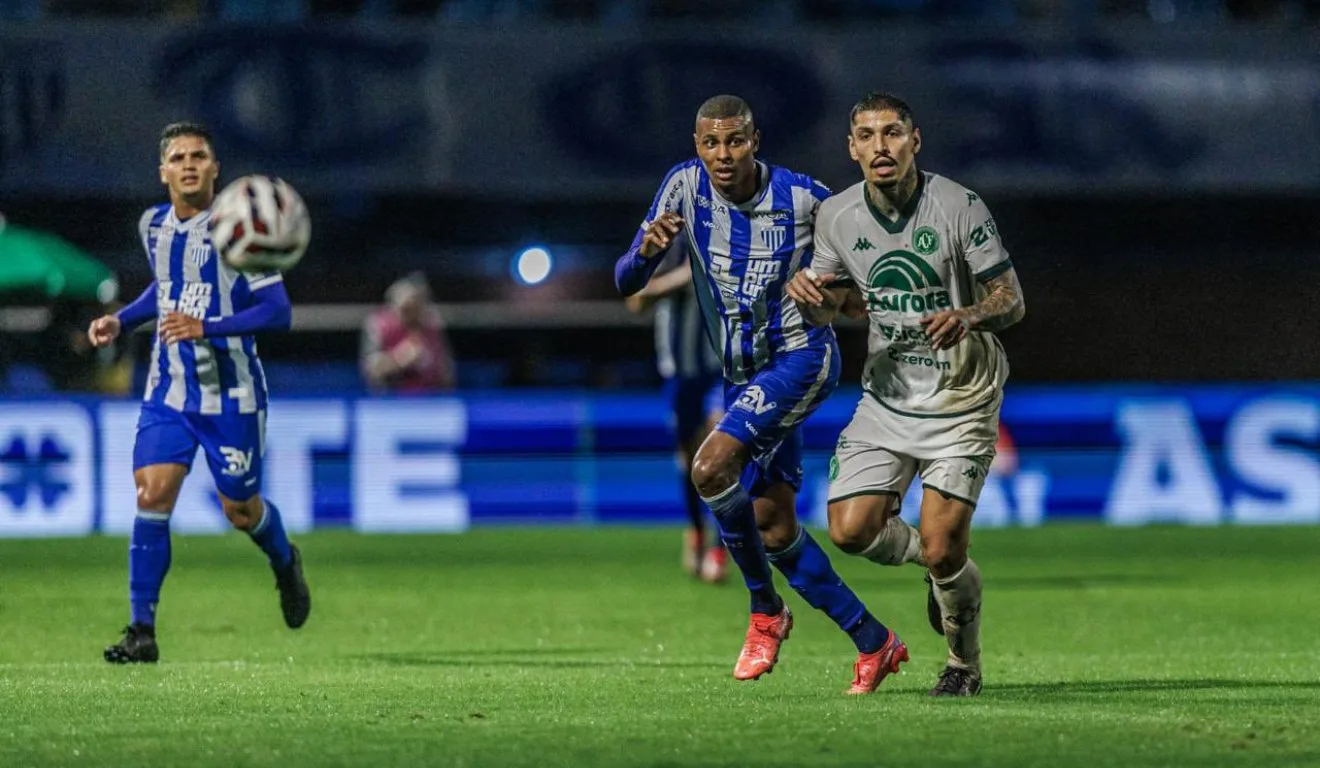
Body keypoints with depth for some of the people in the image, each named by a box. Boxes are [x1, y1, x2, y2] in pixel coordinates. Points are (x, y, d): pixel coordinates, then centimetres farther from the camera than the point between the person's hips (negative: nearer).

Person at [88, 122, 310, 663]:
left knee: (239, 509, 6)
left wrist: (206, 328, -28)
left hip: (231, 392, -4)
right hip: (168, 390, 4)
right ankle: (142, 630, -9)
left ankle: (285, 565, 42)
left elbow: (278, 310, -17)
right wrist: (121, 321, 10)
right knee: (152, 494, -11)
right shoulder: (154, 225, 6)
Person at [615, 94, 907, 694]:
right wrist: (647, 248, -29)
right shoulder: (685, 186, -4)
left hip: (800, 358, -6)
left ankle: (766, 610, -7)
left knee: (712, 469, -25)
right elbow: (625, 283, -9)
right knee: (772, 528, 5)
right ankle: (873, 643, 16)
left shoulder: (800, 197, -13)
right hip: (743, 376, 6)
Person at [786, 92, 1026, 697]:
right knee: (851, 530, -8)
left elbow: (1012, 299, -11)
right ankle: (941, 566, 25)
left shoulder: (959, 207, -13)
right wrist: (804, 291, -13)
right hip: (886, 393, 4)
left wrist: (968, 317, -33)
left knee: (943, 550, -11)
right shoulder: (837, 215, 0)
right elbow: (822, 313, 11)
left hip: (960, 399, -4)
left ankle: (964, 665, 17)